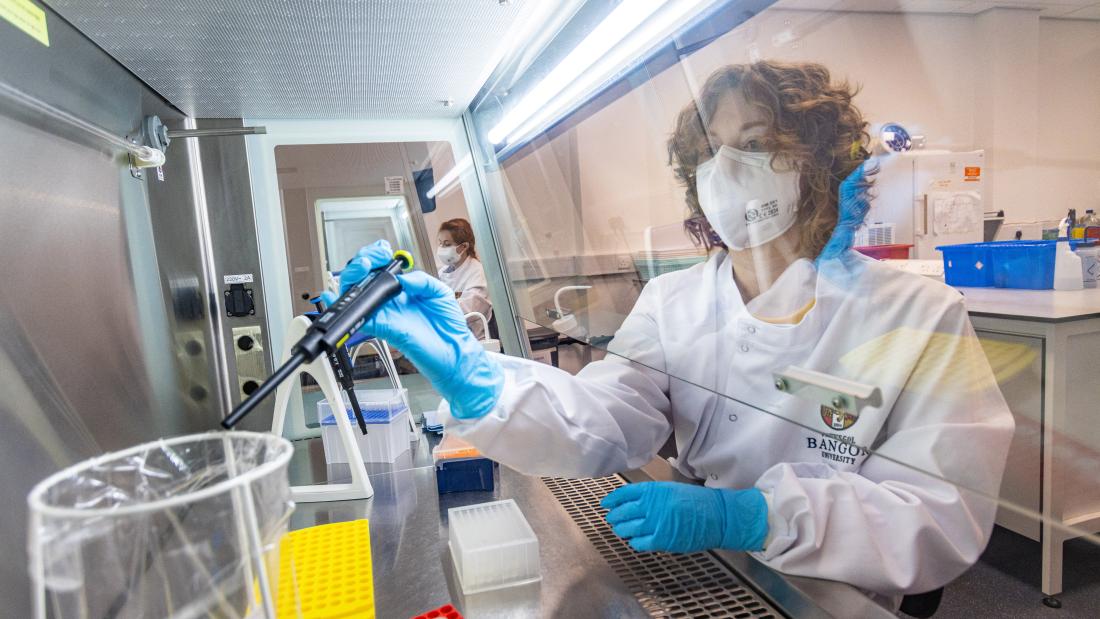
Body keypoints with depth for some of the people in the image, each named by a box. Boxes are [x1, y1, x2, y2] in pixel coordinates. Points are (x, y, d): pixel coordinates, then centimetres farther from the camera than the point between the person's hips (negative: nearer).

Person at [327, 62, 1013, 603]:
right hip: (692, 580, 3)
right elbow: (596, 426, -14)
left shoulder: (919, 318, -10)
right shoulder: (672, 302, -1)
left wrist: (747, 518, -29)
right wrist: (471, 376, -33)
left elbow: (948, 516, -16)